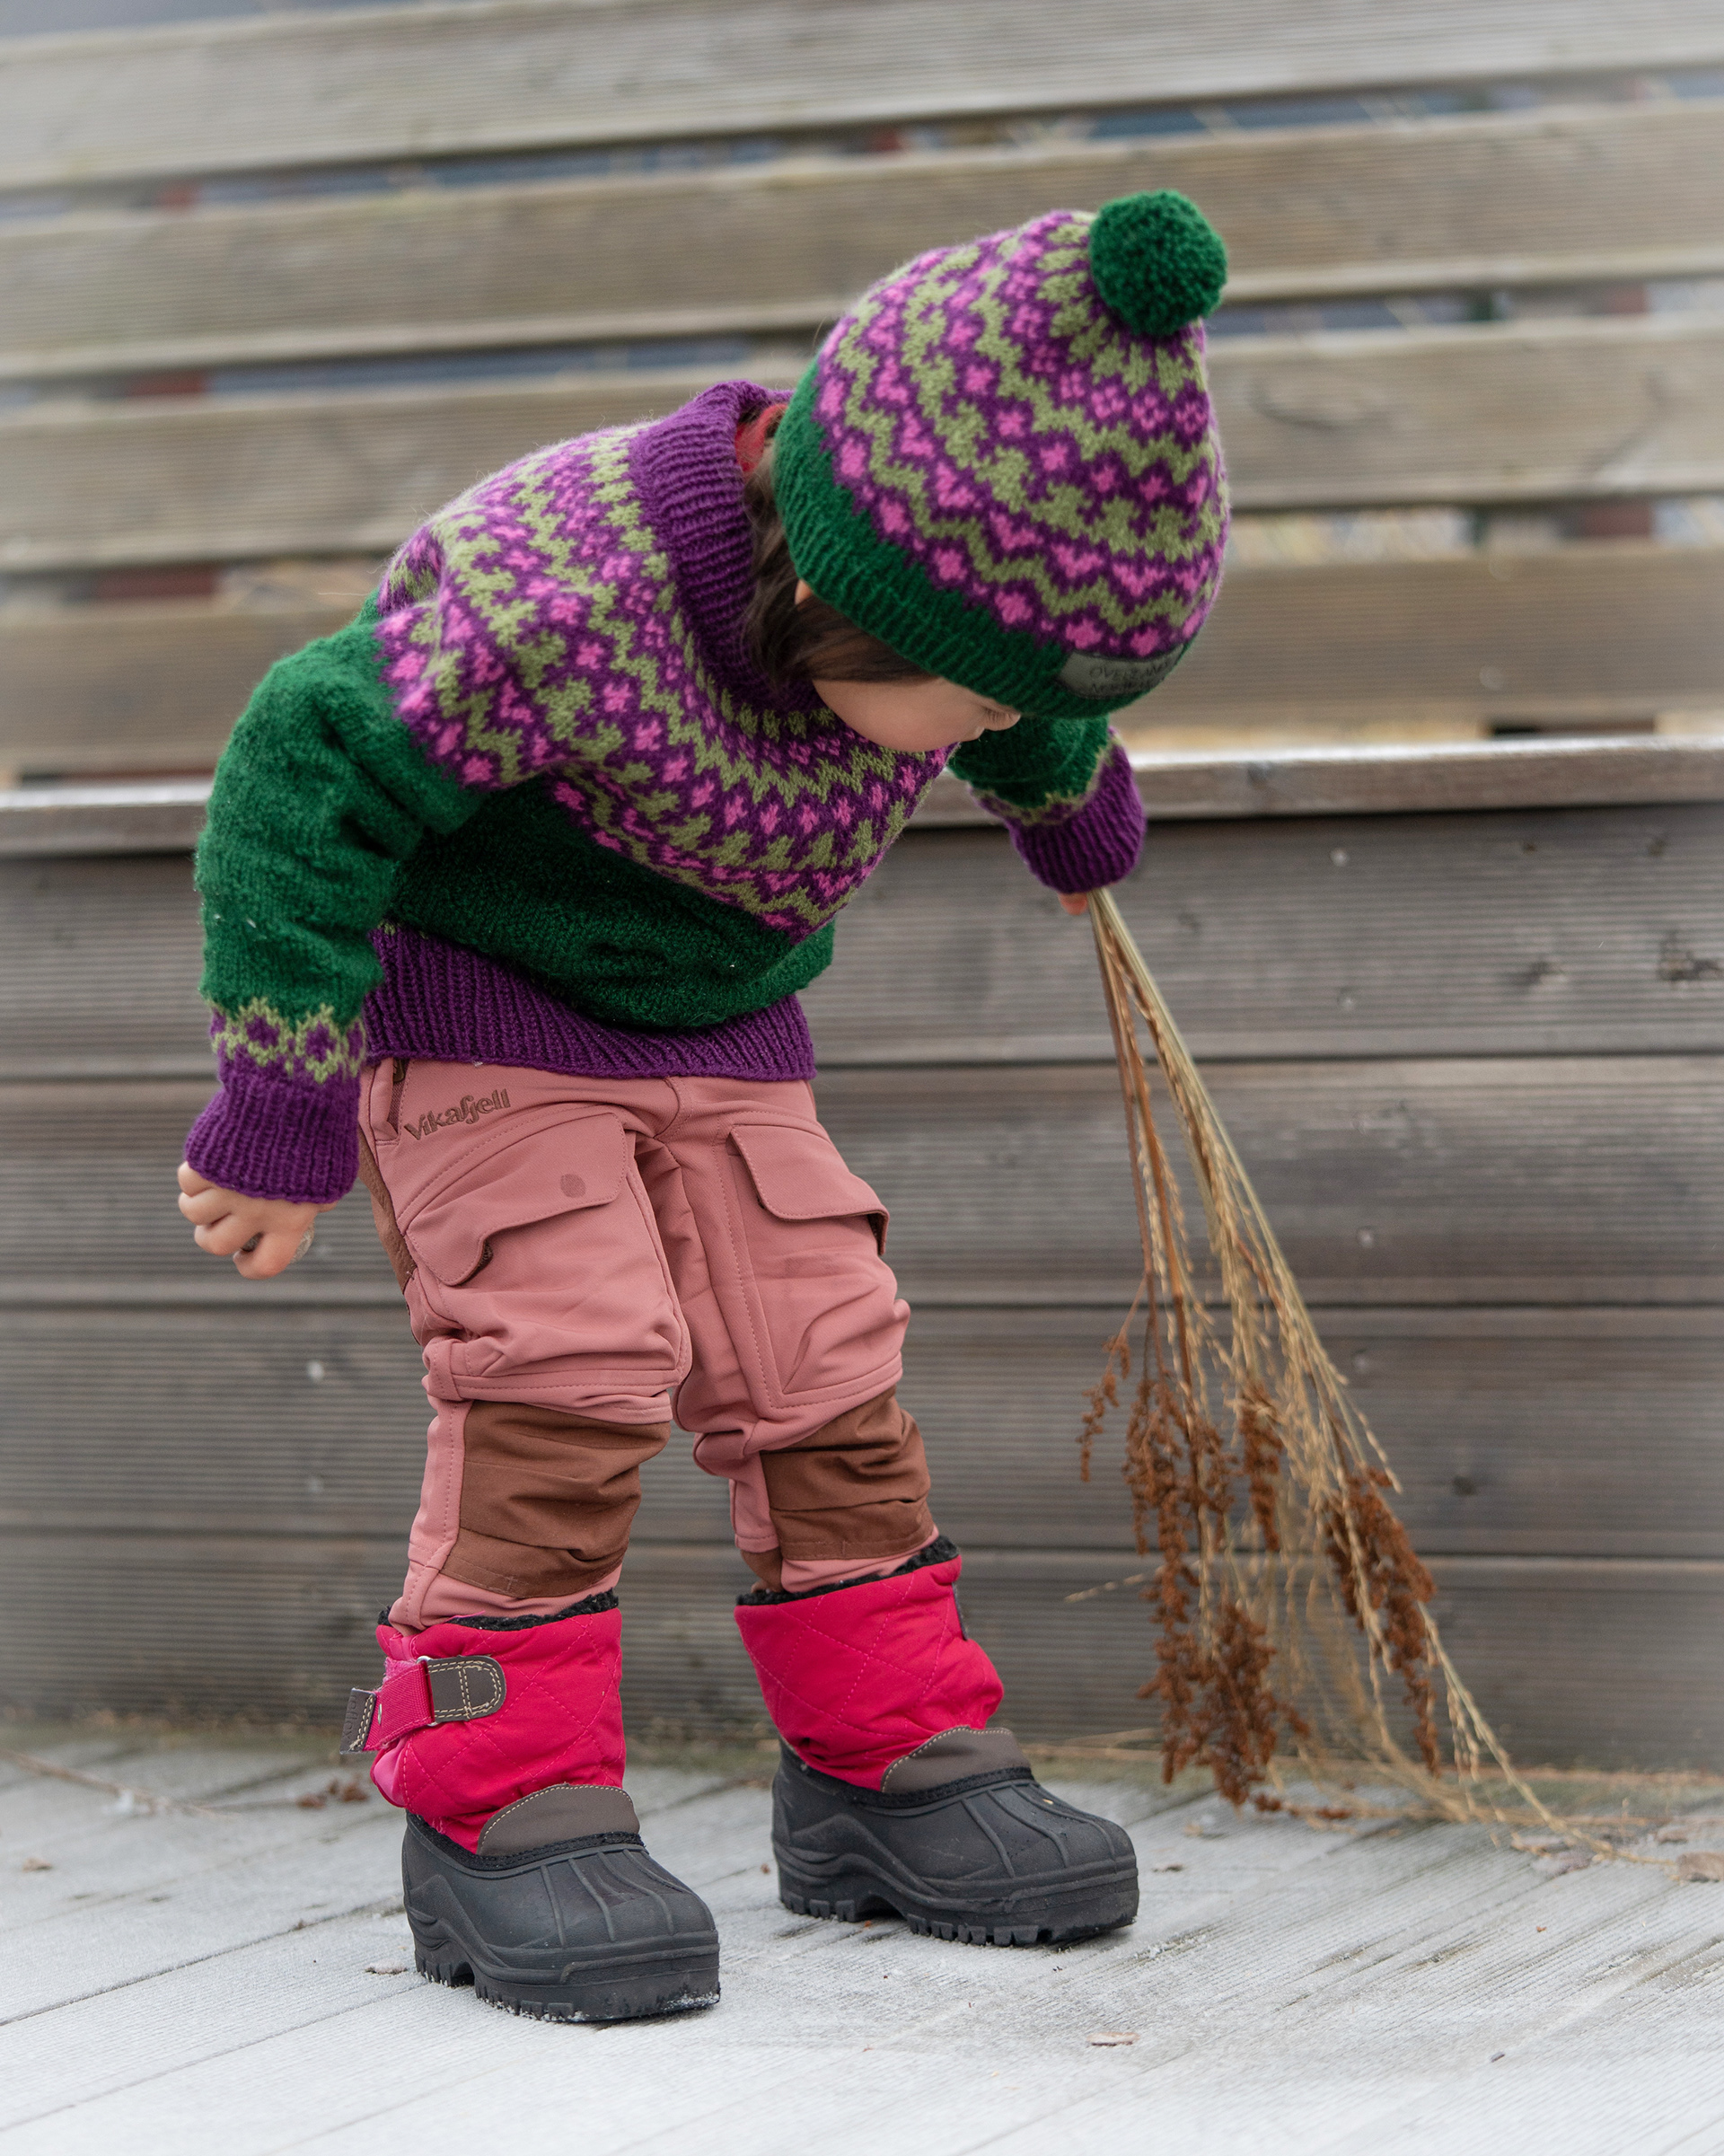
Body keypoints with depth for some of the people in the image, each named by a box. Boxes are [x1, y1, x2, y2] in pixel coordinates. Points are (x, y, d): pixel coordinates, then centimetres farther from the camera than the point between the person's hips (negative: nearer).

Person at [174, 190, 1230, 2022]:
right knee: (566, 1364, -19)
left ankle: (887, 1766, 15)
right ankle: (498, 1807, -10)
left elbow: (1042, 727, 11)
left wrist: (1070, 806, 34)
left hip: (712, 1030, 6)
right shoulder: (556, 601, -37)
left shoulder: (927, 598, -14)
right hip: (469, 1009, -6)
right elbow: (311, 767, -30)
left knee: (821, 1366, 2)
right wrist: (281, 1109, -26)